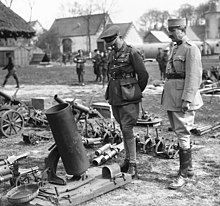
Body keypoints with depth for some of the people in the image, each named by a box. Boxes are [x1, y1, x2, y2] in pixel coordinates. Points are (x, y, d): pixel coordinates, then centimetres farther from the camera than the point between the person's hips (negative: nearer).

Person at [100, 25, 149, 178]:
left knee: (127, 130, -9)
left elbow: (144, 75, -7)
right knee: (123, 129, 13)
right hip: (115, 97, 7)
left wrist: (137, 92, 5)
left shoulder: (132, 53, -10)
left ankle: (133, 166, -4)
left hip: (128, 98, -7)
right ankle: (128, 159, 23)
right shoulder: (112, 54, 14)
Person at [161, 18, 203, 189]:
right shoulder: (176, 48, 19)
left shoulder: (191, 49, -10)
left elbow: (193, 77, -17)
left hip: (183, 98, -9)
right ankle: (188, 168, 24)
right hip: (172, 98, 9)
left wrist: (187, 100, -23)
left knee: (183, 134, -7)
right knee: (180, 134, 14)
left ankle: (184, 174, 0)